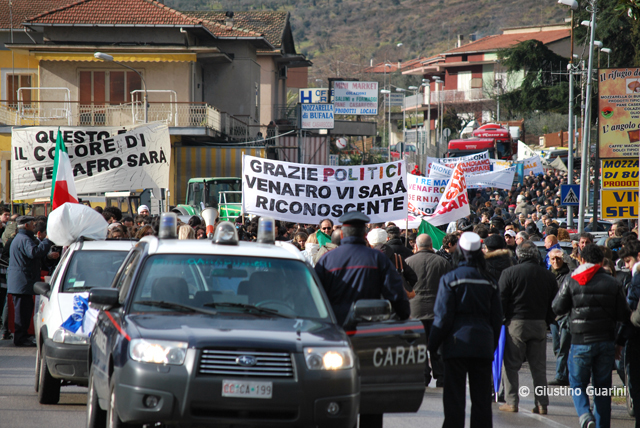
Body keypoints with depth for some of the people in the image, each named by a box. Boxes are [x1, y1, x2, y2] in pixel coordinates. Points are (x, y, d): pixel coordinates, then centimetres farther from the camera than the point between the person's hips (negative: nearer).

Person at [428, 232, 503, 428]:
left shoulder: (450, 279, -7)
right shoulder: (489, 281, 7)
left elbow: (442, 317, -8)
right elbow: (497, 318, 11)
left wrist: (432, 346, 0)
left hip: (457, 344, -4)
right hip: (483, 344, 4)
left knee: (454, 397, -1)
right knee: (481, 398, 8)